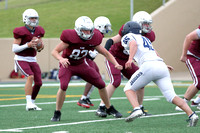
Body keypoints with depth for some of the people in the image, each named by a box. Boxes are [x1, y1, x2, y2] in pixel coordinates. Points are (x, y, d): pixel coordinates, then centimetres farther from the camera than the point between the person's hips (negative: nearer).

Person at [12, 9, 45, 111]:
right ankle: (29, 103, -27)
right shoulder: (21, 32, -14)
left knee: (38, 82, -1)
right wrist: (27, 45, -24)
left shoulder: (39, 31, 5)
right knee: (30, 77, -27)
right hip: (21, 59, -6)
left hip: (32, 60, 6)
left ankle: (31, 103, 17)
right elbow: (14, 49, -15)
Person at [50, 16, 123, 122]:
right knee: (63, 86, -29)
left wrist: (116, 64, -16)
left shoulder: (93, 40, -15)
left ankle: (109, 109, 23)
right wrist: (61, 59, -46)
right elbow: (54, 51, -24)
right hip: (67, 65, -4)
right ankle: (57, 113, -13)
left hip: (81, 65, 5)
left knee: (101, 84, 2)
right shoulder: (70, 38, -28)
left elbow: (106, 53, -1)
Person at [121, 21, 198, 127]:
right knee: (171, 96, -1)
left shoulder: (127, 37, 14)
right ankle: (191, 115, -19)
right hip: (162, 66, 6)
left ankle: (136, 109, -16)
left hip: (149, 66, -6)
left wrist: (130, 59, -23)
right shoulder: (145, 39, 35)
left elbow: (133, 44, -8)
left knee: (129, 89, 9)